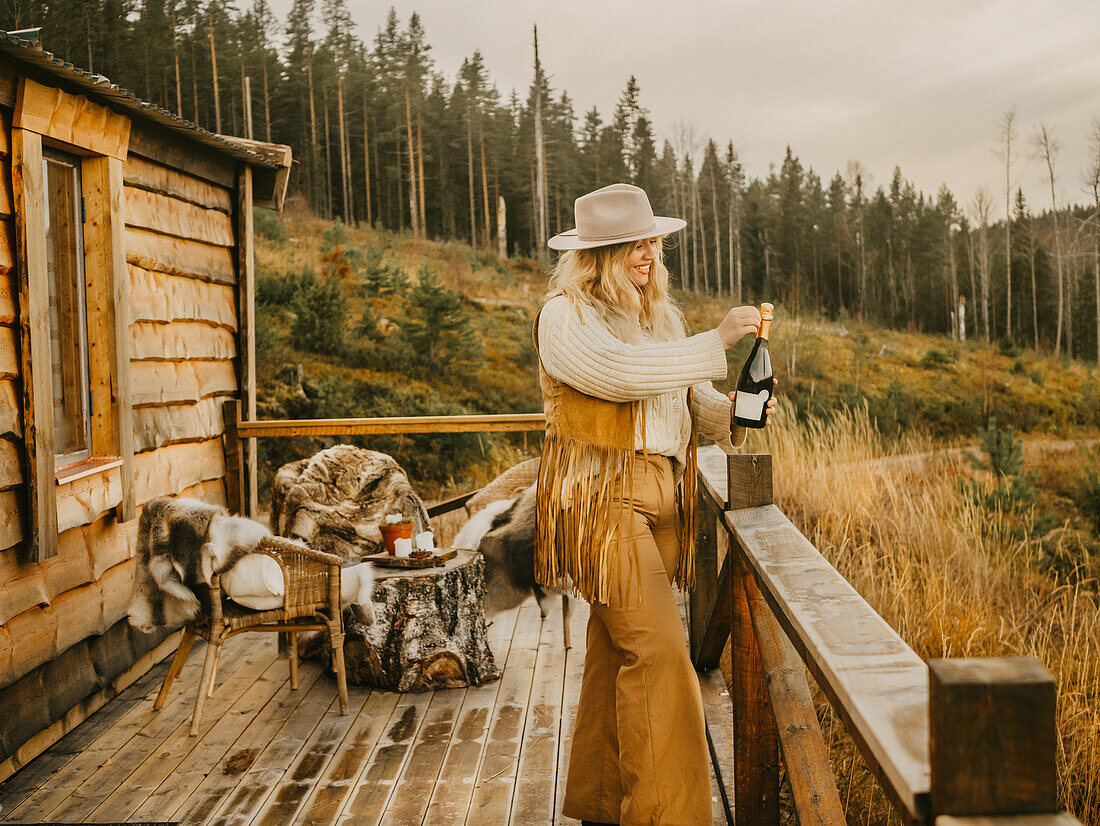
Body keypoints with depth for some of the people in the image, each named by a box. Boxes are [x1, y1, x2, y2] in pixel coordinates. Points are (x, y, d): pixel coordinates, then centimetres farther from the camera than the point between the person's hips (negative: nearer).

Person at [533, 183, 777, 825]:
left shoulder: (662, 314, 18)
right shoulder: (565, 316, -6)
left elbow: (690, 397, 16)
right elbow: (620, 373, -23)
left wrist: (731, 412, -6)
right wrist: (717, 341, -21)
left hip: (662, 500, 7)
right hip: (602, 501, -7)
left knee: (618, 650, 11)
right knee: (658, 651, -13)